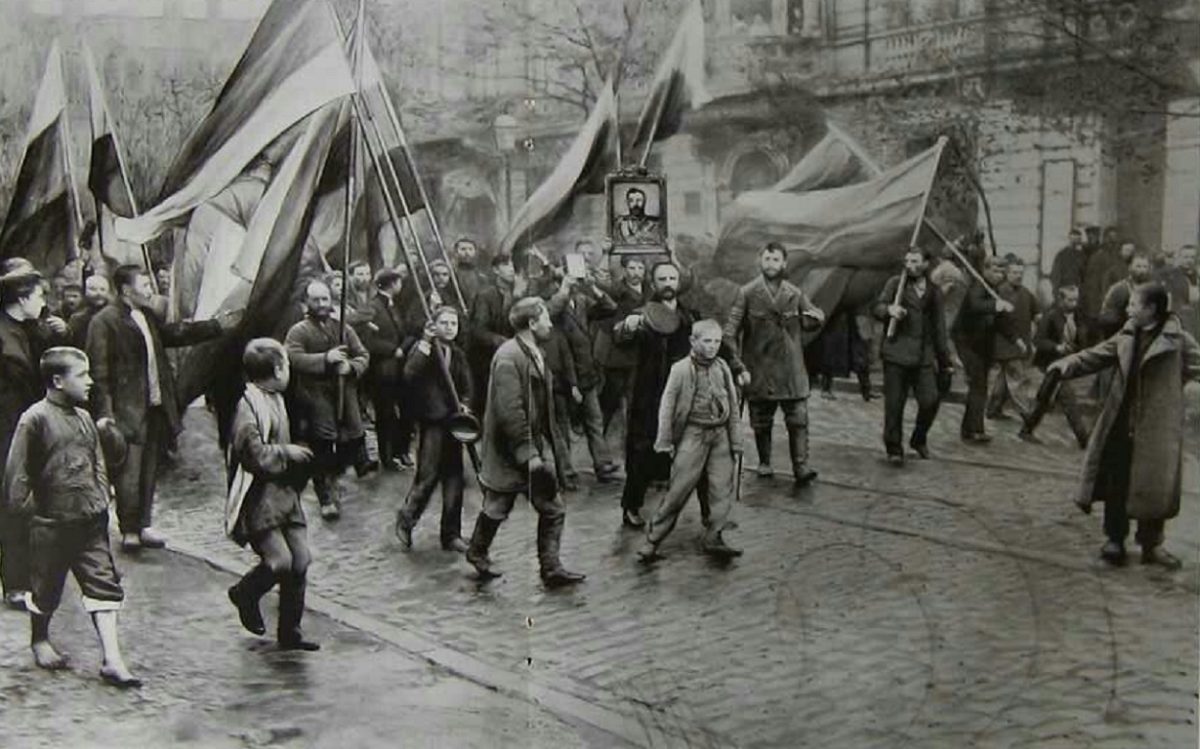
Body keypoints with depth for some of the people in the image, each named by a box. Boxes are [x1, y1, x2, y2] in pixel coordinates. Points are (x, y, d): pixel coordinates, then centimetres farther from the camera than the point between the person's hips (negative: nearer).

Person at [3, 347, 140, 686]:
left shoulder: (84, 417, 8)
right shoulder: (35, 419, -13)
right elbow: (17, 471, -11)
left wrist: (102, 499, 11)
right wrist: (28, 505, -9)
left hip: (91, 520, 6)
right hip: (52, 522, -6)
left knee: (104, 585, 0)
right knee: (46, 587, 13)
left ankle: (112, 660, 0)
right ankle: (39, 640, 39)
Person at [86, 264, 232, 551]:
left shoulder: (147, 317, 13)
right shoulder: (104, 322, -11)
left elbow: (175, 333, 24)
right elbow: (99, 370, -14)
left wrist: (217, 325, 20)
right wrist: (104, 412, -19)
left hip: (156, 407, 8)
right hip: (128, 411, -8)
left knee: (149, 471, 14)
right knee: (130, 472, -4)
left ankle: (143, 526, 24)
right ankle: (129, 532, 7)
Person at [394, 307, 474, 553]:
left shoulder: (458, 355, 13)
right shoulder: (423, 348, -4)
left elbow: (467, 387, 16)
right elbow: (410, 376, -22)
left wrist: (464, 404, -4)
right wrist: (425, 346, -25)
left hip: (453, 420, 6)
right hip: (432, 421, -5)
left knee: (454, 477, 7)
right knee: (428, 475, -8)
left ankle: (451, 534, 16)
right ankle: (406, 519, 17)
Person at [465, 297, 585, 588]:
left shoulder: (534, 353, 9)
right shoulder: (508, 357, -21)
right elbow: (509, 411, -25)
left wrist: (548, 448, 14)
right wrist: (528, 453, -24)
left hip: (535, 445, 9)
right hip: (510, 451, -9)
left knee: (553, 509, 6)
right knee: (497, 507, 9)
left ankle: (551, 568, 16)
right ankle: (477, 552, 31)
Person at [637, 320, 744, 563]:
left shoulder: (723, 369, 8)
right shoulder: (681, 369, -5)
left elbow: (733, 407, 14)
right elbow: (667, 406, -3)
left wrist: (736, 441, 12)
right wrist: (665, 441, -6)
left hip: (720, 435, 4)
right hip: (693, 433, -4)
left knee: (722, 488, -1)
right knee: (679, 488, -6)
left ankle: (714, 538, 6)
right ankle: (653, 539, 1)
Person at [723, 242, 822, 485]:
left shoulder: (794, 294, 7)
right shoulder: (747, 293, -3)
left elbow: (817, 317, 18)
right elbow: (730, 333, -5)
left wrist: (809, 317, -8)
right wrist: (738, 366, -12)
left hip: (792, 371, 2)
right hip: (759, 370, -1)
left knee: (798, 419, -6)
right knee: (761, 421, 10)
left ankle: (801, 467, -5)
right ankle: (764, 463, 27)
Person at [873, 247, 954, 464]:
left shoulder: (934, 291, 12)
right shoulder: (896, 283, 5)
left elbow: (939, 328, 17)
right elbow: (878, 308, 0)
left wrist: (944, 361, 17)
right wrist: (889, 309, -24)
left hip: (923, 356, 2)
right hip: (897, 354, -2)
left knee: (930, 401, -7)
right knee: (894, 404, -1)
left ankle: (919, 440, 19)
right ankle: (894, 449, 12)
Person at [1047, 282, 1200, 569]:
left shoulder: (1176, 339, -8)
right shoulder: (1127, 336, 6)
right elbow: (1097, 355, 7)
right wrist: (1069, 363, -5)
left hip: (1156, 426, -4)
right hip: (1121, 423, 4)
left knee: (1154, 485, 5)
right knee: (1116, 481, 7)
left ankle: (1151, 544, 20)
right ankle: (1115, 539, 18)